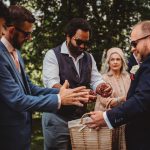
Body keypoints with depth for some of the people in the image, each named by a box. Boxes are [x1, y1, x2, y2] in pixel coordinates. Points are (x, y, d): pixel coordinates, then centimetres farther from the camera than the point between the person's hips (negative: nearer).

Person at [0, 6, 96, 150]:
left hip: (21, 131, 9)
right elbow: (17, 100, -26)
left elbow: (30, 88, 9)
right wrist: (59, 99, -20)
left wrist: (62, 93, -3)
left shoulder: (15, 52, 7)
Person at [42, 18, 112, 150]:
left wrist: (102, 87, -21)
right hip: (57, 118, -5)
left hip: (81, 116, 5)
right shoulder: (53, 55, -7)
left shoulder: (89, 57, 11)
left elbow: (95, 80, 5)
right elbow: (52, 84, -20)